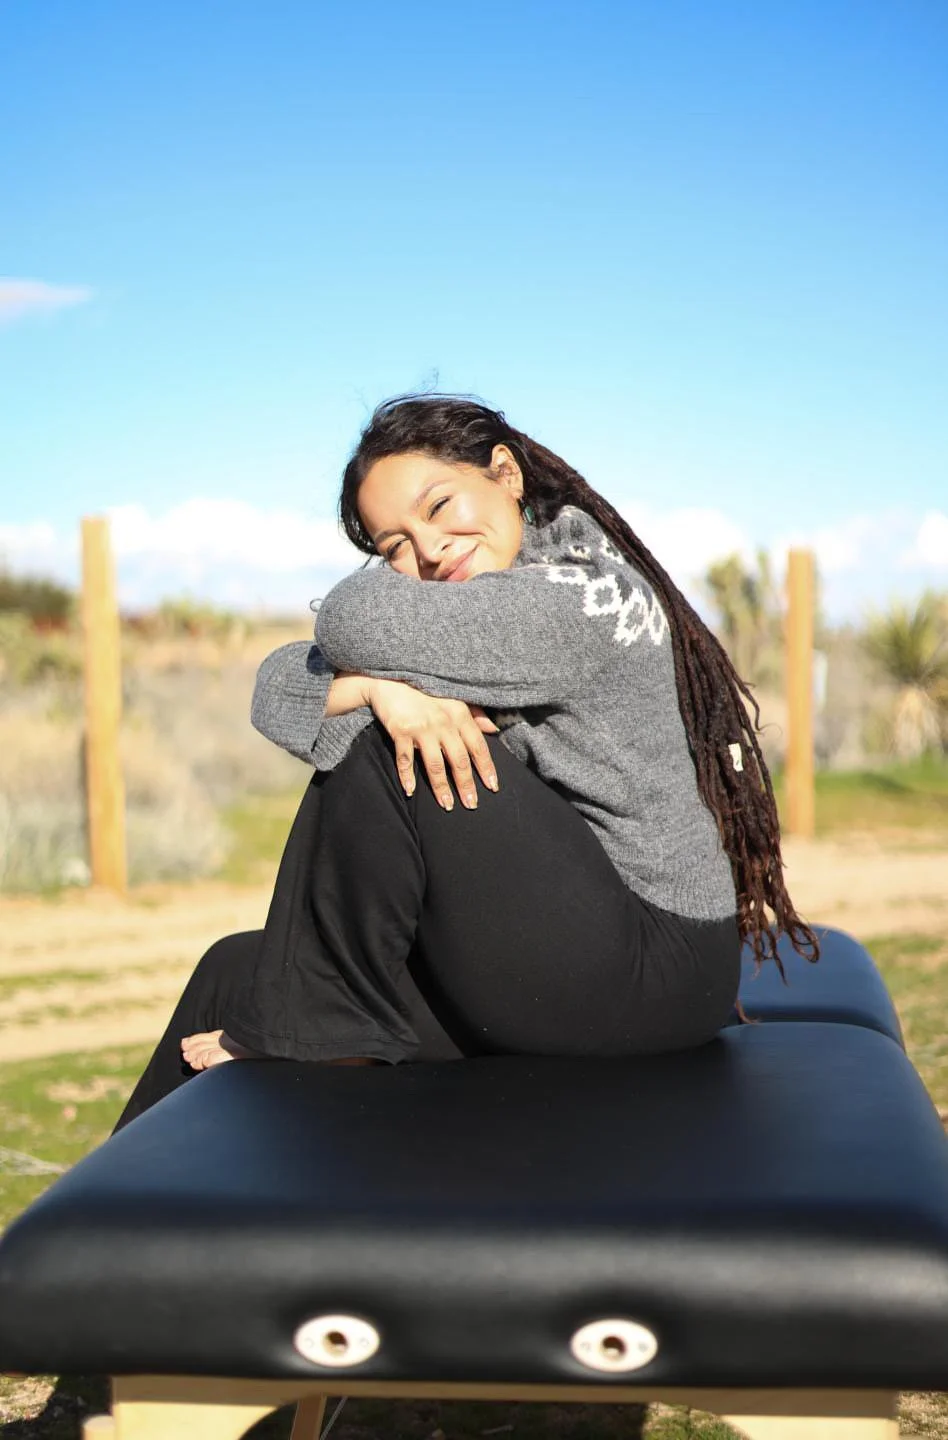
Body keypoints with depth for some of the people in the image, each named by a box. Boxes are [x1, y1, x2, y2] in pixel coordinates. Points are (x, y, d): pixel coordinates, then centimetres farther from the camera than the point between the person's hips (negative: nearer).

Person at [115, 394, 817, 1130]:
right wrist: (382, 684, -23)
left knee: (376, 749, -19)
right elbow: (278, 691, -3)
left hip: (648, 970, -9)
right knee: (234, 972, 8)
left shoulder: (593, 596, -15)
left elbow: (362, 622, -23)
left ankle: (323, 1022, -5)